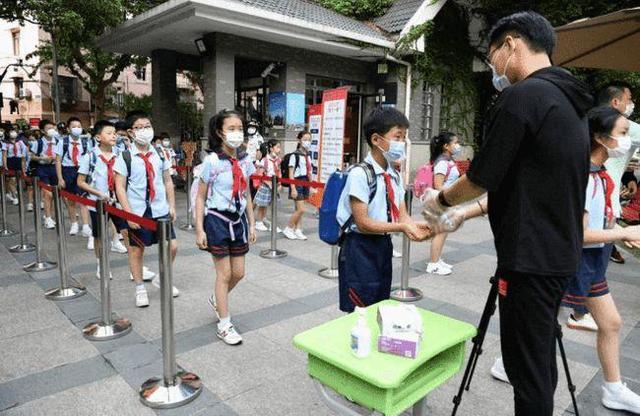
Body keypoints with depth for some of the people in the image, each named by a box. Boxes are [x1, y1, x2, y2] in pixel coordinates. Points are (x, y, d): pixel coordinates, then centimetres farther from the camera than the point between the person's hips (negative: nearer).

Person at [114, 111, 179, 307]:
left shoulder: (160, 154, 5)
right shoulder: (125, 157, -6)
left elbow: (168, 182, 8)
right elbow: (120, 188, -8)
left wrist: (172, 206, 3)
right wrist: (129, 213, -13)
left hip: (161, 210, 3)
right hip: (138, 212, -3)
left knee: (171, 246, 4)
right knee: (136, 250, 9)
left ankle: (161, 278, 30)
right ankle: (140, 288, 27)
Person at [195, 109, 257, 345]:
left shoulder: (245, 161, 2)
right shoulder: (212, 161, -13)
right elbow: (201, 198, -8)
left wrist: (251, 224, 11)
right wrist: (199, 229, -11)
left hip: (238, 220, 6)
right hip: (217, 220, -5)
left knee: (238, 273, 12)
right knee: (224, 274, 2)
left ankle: (216, 300, 44)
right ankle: (224, 326, 18)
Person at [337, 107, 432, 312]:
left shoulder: (395, 176, 6)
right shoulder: (360, 174, -17)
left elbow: (402, 215, 3)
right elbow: (363, 223, -20)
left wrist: (415, 226, -19)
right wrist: (402, 227, -25)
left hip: (384, 246, 8)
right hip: (360, 248, -7)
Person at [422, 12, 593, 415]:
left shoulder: (522, 96, -15)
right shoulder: (570, 102, 14)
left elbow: (484, 176, -14)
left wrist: (441, 199, 5)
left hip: (531, 258, -9)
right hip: (561, 254, 9)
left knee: (527, 366, 2)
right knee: (541, 358, 20)